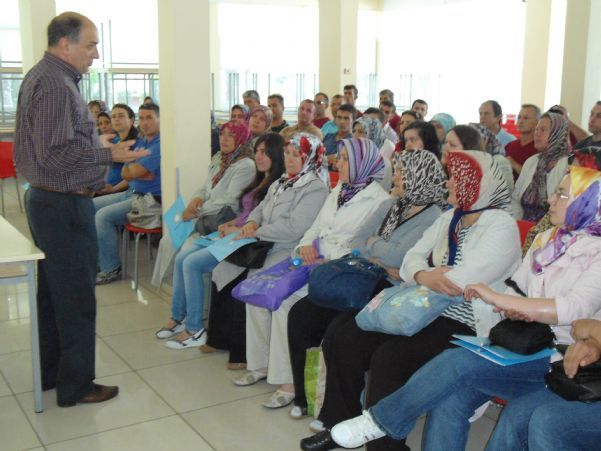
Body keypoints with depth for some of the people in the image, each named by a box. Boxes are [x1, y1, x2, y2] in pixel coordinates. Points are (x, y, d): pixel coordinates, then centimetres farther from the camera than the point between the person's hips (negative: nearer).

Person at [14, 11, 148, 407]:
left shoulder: (42, 77, 14)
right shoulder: (55, 84, -18)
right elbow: (57, 153, -24)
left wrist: (98, 144, 15)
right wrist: (110, 154, -19)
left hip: (47, 200, 11)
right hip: (65, 206, -11)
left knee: (53, 293, 18)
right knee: (76, 299, 0)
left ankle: (51, 372, 32)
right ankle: (75, 386, 12)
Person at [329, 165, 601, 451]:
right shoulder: (547, 239, 15)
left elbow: (575, 307, -22)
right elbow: (517, 287, 17)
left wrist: (497, 298, -20)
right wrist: (514, 308, -8)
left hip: (561, 362, -6)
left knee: (458, 363, -26)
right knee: (450, 396, -20)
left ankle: (382, 420, -8)